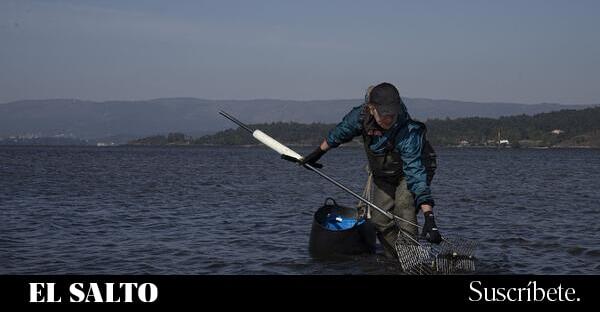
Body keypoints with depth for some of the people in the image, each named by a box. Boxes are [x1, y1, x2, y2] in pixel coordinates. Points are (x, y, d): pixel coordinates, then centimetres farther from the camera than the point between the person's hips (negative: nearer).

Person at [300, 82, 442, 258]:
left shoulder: (409, 133, -40)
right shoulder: (361, 116, -25)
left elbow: (416, 173, -45)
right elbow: (340, 133, -2)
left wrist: (429, 217, -52)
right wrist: (317, 153, 13)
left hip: (411, 172, -6)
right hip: (383, 176, 6)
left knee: (403, 216, -23)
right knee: (380, 220, 0)